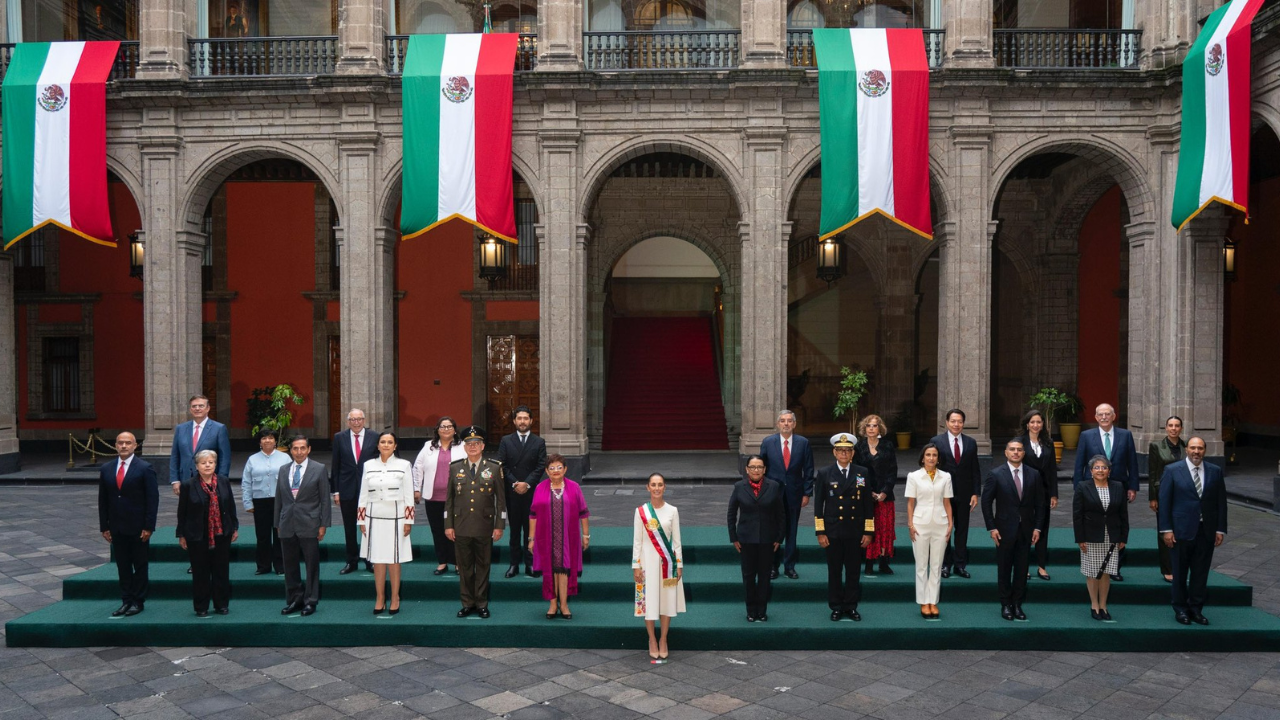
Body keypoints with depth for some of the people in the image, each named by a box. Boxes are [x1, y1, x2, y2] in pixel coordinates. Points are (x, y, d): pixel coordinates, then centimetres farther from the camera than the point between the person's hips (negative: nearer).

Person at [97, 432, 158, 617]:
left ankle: (138, 602, 14)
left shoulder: (145, 469, -6)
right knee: (122, 565, 8)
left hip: (138, 527, -4)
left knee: (140, 565, 5)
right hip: (116, 527, 4)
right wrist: (104, 526, 5)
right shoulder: (106, 469, 7)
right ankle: (126, 600, 17)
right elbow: (103, 500, 10)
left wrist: (148, 527, -12)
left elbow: (153, 499, -8)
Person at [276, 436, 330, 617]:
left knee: (312, 565, 2)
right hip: (287, 525, 4)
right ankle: (294, 600, 20)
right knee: (290, 565, 9)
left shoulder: (319, 469, -1)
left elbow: (325, 499, -2)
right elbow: (279, 499, 13)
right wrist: (278, 524, 10)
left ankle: (310, 601, 11)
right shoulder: (283, 470, 10)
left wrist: (323, 524, -7)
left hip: (309, 525, -4)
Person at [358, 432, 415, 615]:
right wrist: (362, 520, 7)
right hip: (374, 519, 2)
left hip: (395, 518, -2)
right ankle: (380, 599, 15)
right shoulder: (369, 465, 7)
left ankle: (395, 599, 14)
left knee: (394, 560, 3)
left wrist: (408, 521, -2)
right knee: (377, 560, 5)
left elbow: (408, 495, 1)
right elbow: (363, 494, 10)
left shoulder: (404, 465, 0)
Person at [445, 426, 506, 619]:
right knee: (465, 567, 8)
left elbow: (501, 500, 2)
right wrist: (448, 525, 2)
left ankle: (482, 603, 17)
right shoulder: (455, 468, 6)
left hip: (484, 528, -1)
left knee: (483, 566, 7)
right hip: (461, 527, 1)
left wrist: (500, 526, -3)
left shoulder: (494, 468, 1)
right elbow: (449, 499, 8)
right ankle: (467, 603, 18)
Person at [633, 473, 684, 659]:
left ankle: (663, 640, 20)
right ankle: (652, 640, 19)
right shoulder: (641, 511, -3)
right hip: (647, 560, -1)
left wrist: (679, 564, 2)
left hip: (667, 561, 1)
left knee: (667, 600, 5)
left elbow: (676, 540, 4)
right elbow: (637, 540, -1)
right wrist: (636, 565, -4)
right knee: (648, 599, 2)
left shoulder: (672, 511, 1)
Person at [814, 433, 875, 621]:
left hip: (855, 533, 1)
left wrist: (868, 532, 1)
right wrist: (820, 533, -4)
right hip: (833, 532, -1)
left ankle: (851, 606, 20)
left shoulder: (863, 473, 4)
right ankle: (836, 607, 17)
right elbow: (818, 505, 0)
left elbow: (868, 504, 5)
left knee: (854, 571, 7)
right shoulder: (824, 474, 0)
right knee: (834, 572, 6)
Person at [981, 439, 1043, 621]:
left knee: (1022, 568, 7)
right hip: (1004, 529, -2)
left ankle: (1018, 604, 19)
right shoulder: (995, 474, -6)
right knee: (1004, 568, 6)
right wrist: (992, 527, -8)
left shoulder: (1033, 474, 2)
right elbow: (986, 502, -4)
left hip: (1026, 530, 2)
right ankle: (1006, 604, 17)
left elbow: (1039, 503, 6)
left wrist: (1037, 527, 0)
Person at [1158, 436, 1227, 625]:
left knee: (1201, 573, 7)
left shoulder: (1215, 471, 5)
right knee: (1180, 573, 7)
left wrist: (1221, 529, 2)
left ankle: (1196, 609, 19)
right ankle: (1181, 609, 19)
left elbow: (1221, 501, 7)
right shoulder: (1172, 471, -3)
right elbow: (1164, 501, -4)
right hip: (1181, 530, -2)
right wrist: (1166, 529, -9)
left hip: (1207, 531, 2)